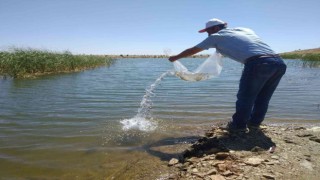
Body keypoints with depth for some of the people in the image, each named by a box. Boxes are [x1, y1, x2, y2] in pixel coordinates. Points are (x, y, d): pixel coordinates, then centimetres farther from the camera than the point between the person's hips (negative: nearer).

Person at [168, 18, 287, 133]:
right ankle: (255, 122, 31)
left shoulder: (216, 36, 13)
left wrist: (175, 57, 39)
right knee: (263, 96, 20)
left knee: (245, 96, 8)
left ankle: (239, 125, 17)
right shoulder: (244, 29, 28)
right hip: (279, 63, 7)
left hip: (258, 63, -7)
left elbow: (192, 50, 24)